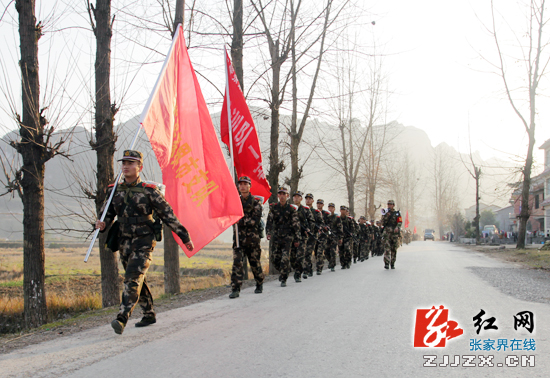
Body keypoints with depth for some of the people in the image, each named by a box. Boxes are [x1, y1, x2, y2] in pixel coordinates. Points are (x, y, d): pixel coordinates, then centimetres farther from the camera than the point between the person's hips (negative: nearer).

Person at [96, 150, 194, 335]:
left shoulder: (149, 191, -7)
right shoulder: (114, 191, 7)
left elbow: (167, 215, -2)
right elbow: (108, 214, 14)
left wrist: (184, 236, 0)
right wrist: (102, 224, -11)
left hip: (144, 241, -6)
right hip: (125, 242, 6)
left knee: (133, 279, -18)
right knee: (138, 281, 15)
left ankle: (122, 319, -24)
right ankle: (149, 315, 29)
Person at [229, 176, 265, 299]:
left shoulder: (256, 202, -1)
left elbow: (255, 220, -11)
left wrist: (241, 221, -16)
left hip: (252, 237, -2)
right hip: (239, 237, 2)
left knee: (255, 262, 10)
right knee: (237, 262, -11)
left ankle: (259, 284, 32)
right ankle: (235, 289, -12)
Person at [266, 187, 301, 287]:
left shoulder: (292, 209, 1)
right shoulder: (273, 207, 6)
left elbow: (296, 225, 3)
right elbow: (269, 221, 1)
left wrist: (297, 239, 2)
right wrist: (268, 232, -15)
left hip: (288, 237, -3)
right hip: (276, 236, 3)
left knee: (285, 258, -11)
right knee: (275, 258, 3)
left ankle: (283, 279, -3)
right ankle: (281, 271, 32)